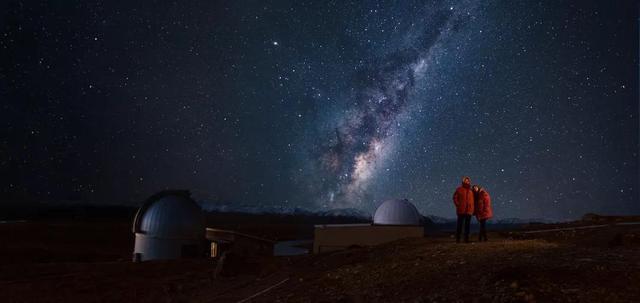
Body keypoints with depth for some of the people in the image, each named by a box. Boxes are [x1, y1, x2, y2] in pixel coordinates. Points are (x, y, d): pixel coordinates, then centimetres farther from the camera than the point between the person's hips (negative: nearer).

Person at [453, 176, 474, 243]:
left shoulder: (471, 191, 12)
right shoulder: (459, 189, 1)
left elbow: (472, 200, 16)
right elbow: (455, 198, 0)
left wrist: (473, 209, 7)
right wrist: (458, 205, -10)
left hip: (469, 211, 4)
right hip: (461, 210, -4)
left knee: (467, 225, 5)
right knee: (460, 224, -1)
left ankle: (466, 238, 10)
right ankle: (457, 238, 3)